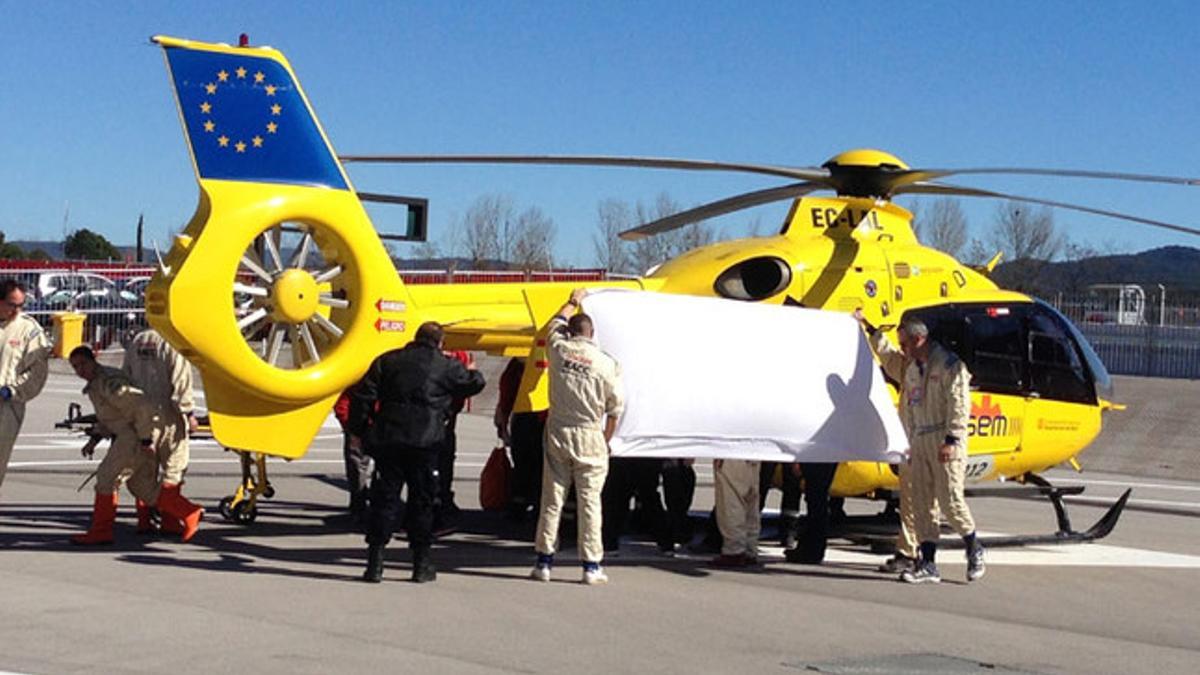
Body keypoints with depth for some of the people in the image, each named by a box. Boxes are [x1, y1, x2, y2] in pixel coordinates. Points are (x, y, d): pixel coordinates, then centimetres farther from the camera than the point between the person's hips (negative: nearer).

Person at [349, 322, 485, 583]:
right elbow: (475, 384, 17)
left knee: (384, 498, 5)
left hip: (388, 440, 2)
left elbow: (363, 395, 5)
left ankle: (375, 563, 0)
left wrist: (357, 430, 12)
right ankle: (421, 564, 12)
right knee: (422, 501, 8)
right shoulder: (447, 366, 3)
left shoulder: (388, 361, 9)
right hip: (426, 443, -2)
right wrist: (472, 371, 41)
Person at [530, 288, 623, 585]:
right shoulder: (607, 363, -5)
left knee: (552, 499, 7)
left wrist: (573, 302, 40)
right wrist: (606, 439, 13)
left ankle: (544, 562, 10)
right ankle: (591, 566, 4)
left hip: (557, 434, 2)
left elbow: (554, 325, 24)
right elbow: (614, 409, 0)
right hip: (590, 437, -2)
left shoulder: (559, 349, -1)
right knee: (589, 502, 2)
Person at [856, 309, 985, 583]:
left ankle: (974, 550, 13)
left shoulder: (950, 365, -8)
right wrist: (869, 328, 40)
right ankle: (928, 564, 6)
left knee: (950, 499, -9)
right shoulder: (911, 366, 18)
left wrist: (952, 440, -21)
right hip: (919, 443, 8)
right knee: (921, 503, 4)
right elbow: (888, 355, 38)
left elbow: (959, 405, -14)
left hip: (944, 443, -8)